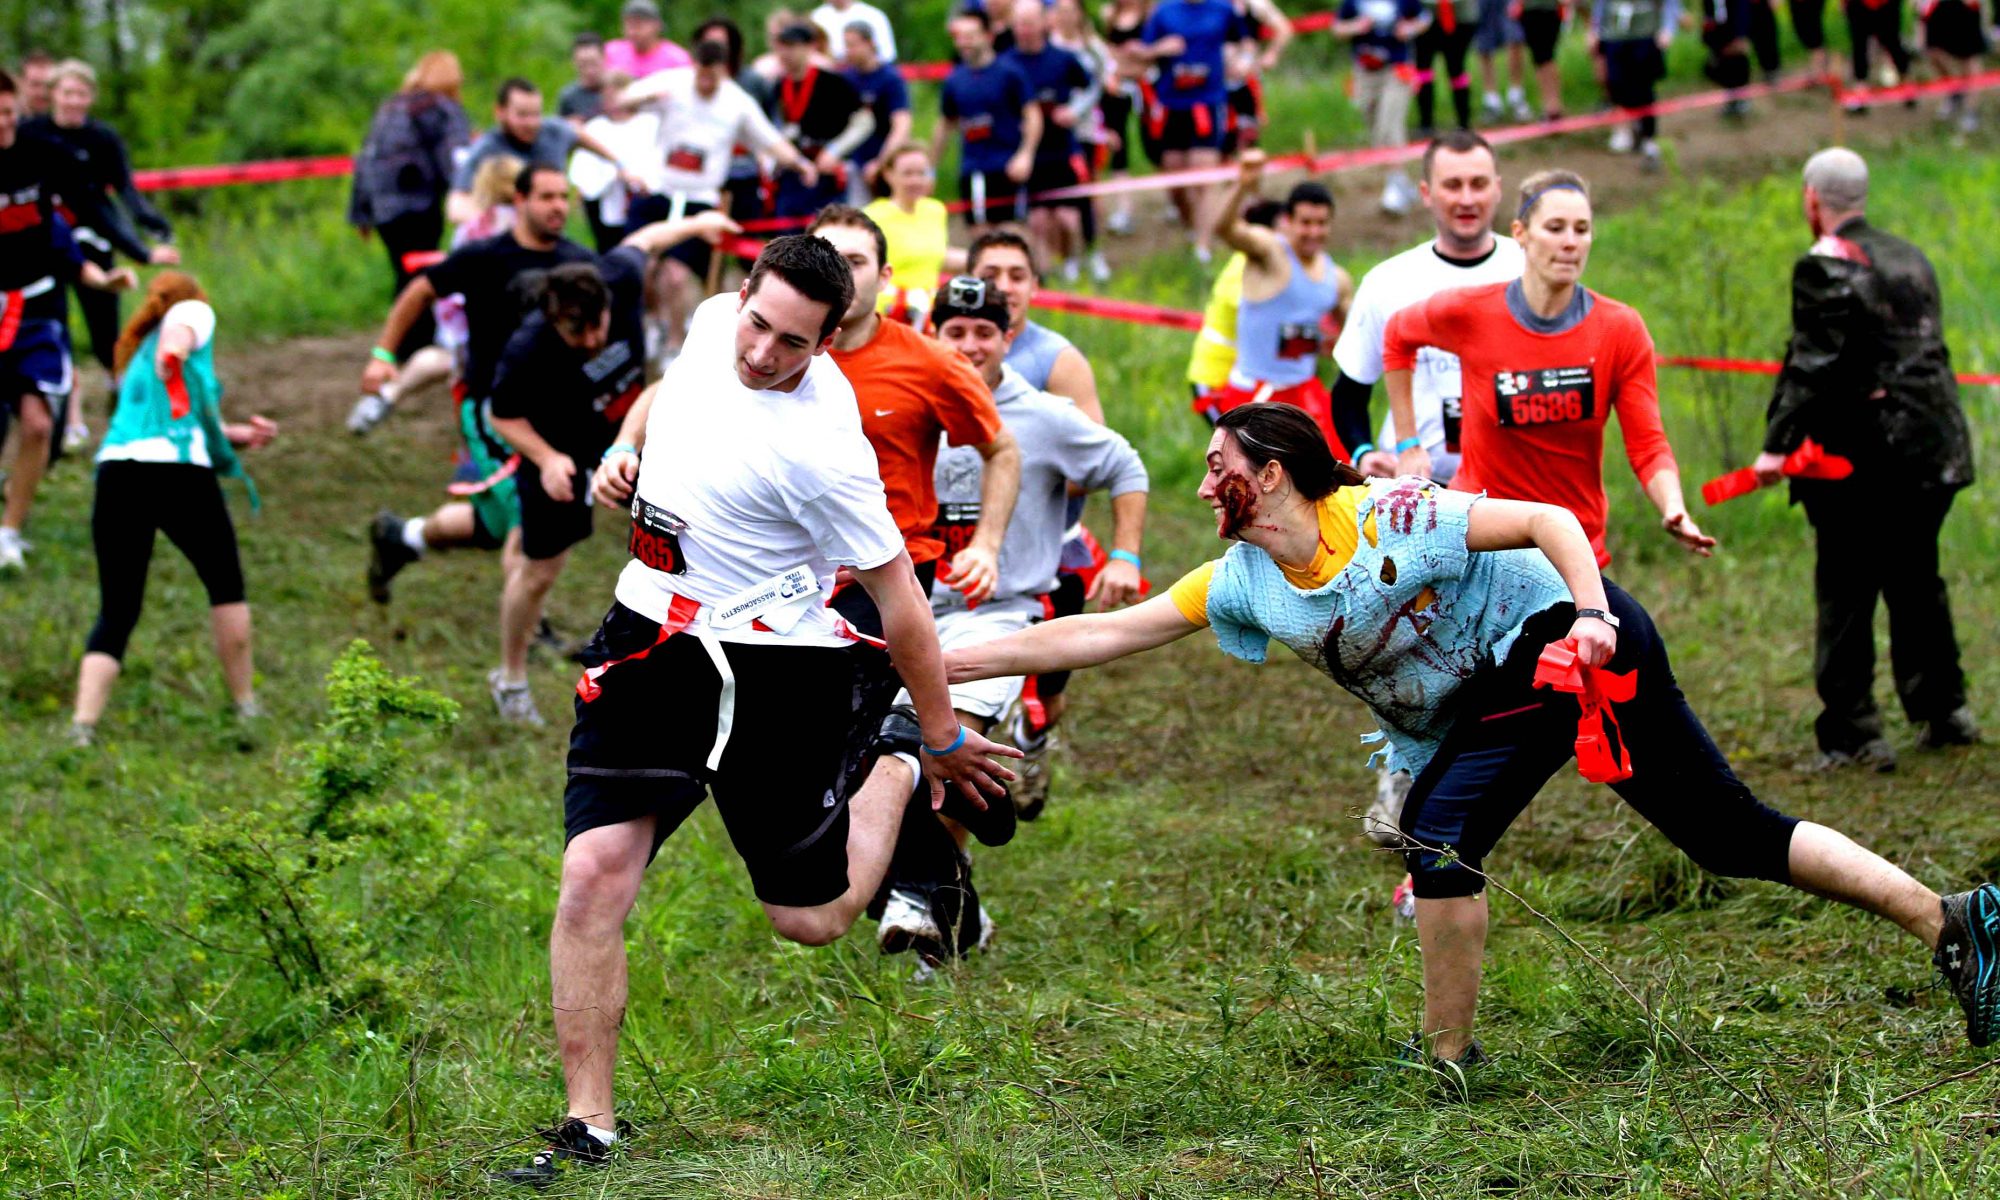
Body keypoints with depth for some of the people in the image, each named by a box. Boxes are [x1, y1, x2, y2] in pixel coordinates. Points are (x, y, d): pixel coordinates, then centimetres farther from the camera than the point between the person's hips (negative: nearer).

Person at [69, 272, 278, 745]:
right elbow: (183, 324, -12)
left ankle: (83, 725, -12)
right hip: (179, 472, -6)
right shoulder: (195, 312, 13)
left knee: (116, 612, 5)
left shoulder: (138, 355, 32)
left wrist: (239, 434, 43)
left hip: (114, 468, 6)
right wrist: (175, 351, -33)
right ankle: (246, 707, 20)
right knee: (225, 585, 15)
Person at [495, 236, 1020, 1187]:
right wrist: (623, 446, 6)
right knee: (593, 875, -11)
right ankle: (589, 1125, -2)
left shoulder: (818, 446, -25)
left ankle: (891, 765, 37)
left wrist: (942, 739, -9)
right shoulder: (715, 323, -3)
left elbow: (899, 597, -16)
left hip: (774, 671, -5)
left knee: (810, 920, 8)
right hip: (647, 644, 5)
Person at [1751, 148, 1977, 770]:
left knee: (1845, 594, -3)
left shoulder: (1824, 267, -10)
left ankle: (1853, 734, -5)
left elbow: (1814, 365, -17)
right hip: (1933, 450, 8)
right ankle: (1943, 710, 28)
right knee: (1915, 579, 21)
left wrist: (1777, 444, -16)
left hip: (1861, 456, -8)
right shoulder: (1909, 258, 15)